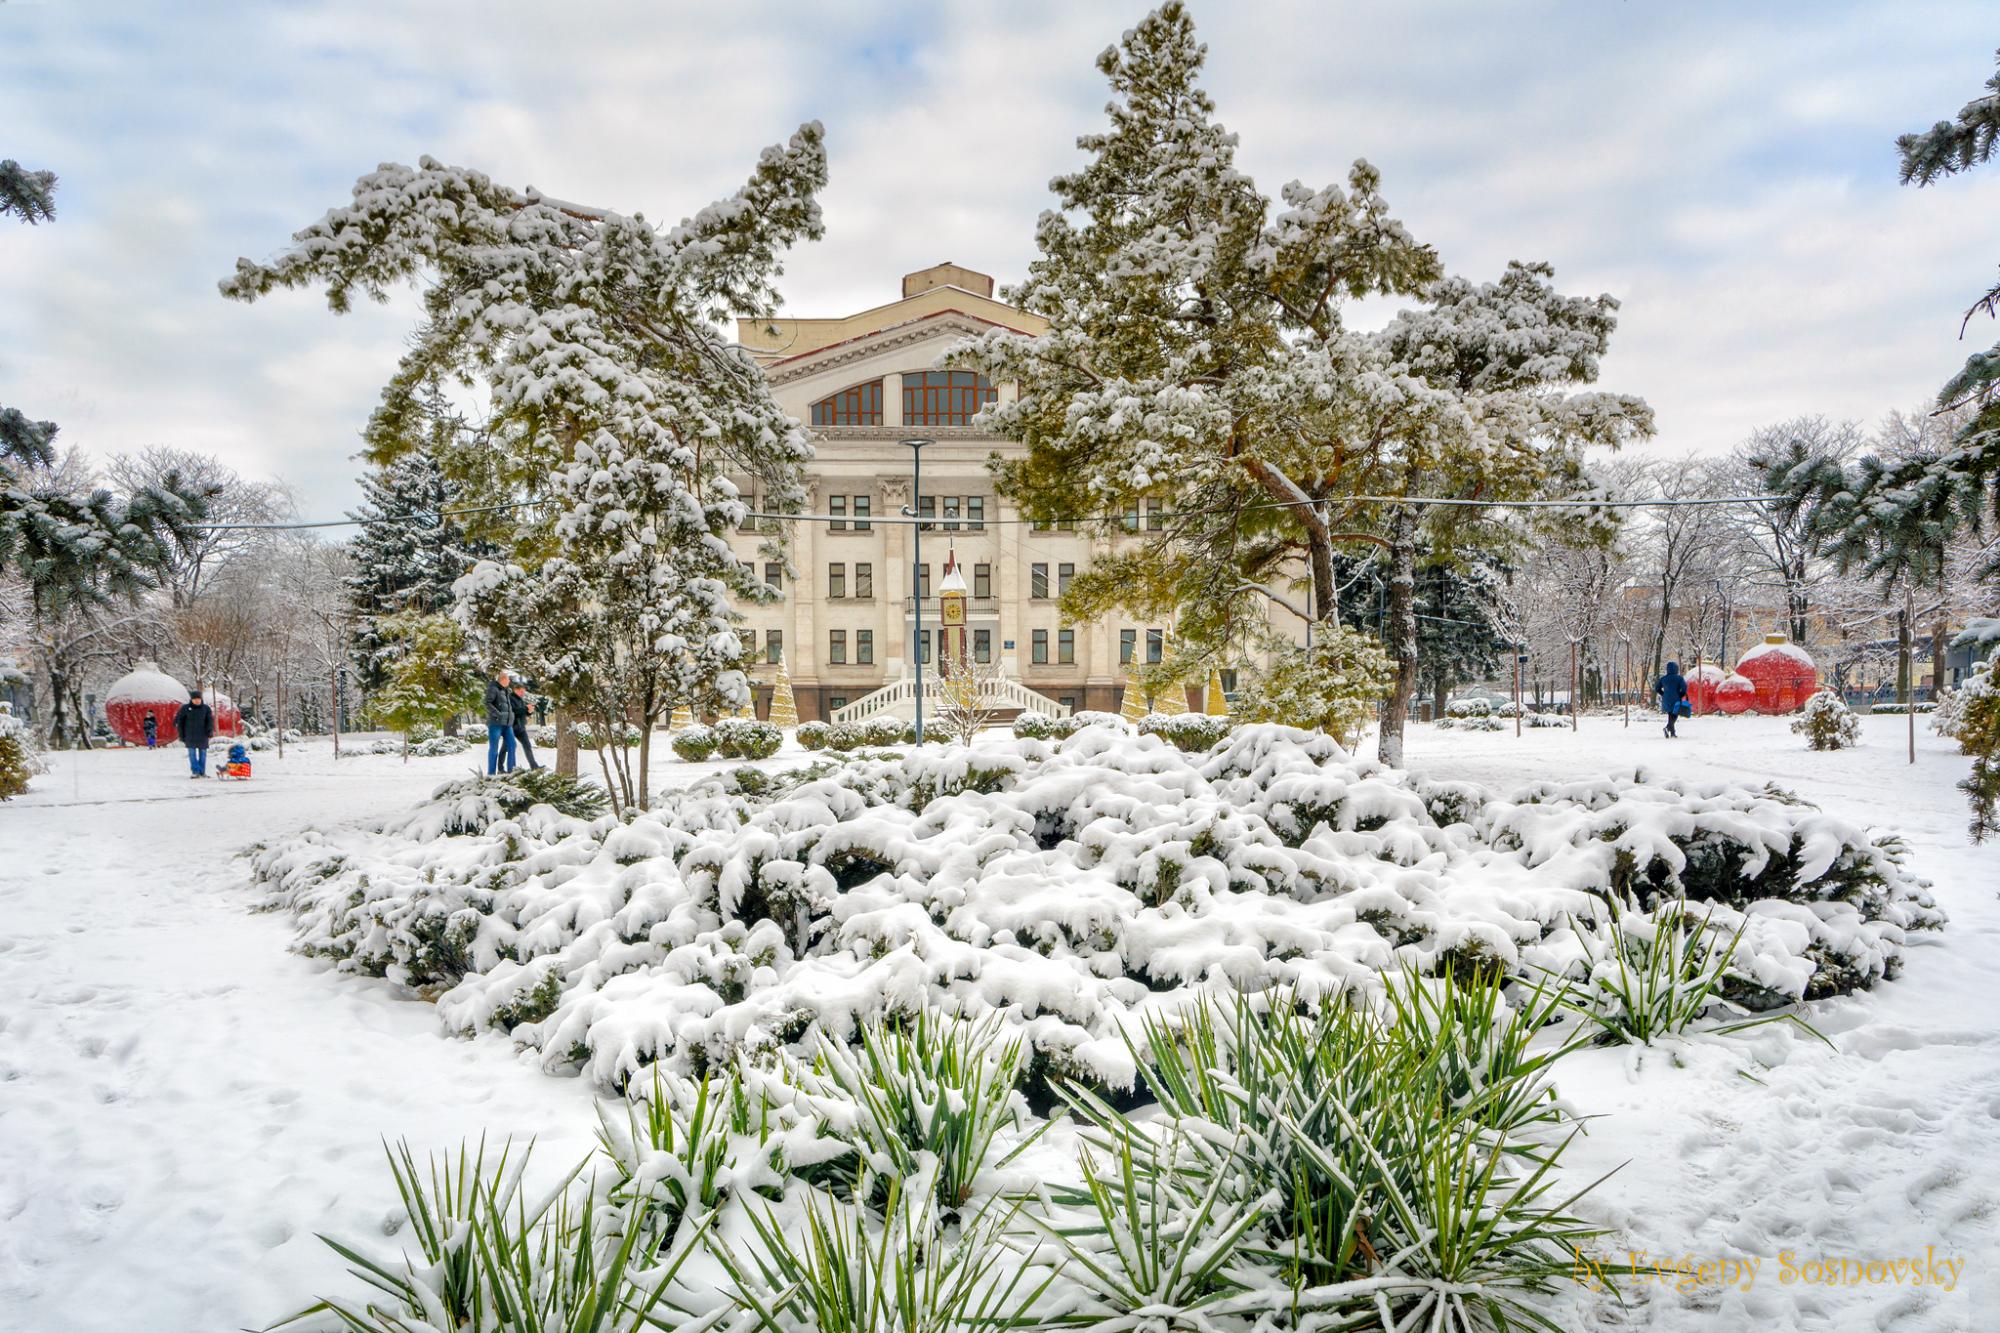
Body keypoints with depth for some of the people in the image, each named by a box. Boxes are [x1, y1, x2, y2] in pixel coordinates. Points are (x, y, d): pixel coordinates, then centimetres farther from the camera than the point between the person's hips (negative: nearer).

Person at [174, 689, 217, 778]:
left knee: (203, 754, 5)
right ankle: (195, 771, 1)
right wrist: (181, 734, 1)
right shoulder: (185, 708, -1)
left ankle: (202, 772, 12)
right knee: (192, 754, -1)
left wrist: (210, 731, -13)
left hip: (202, 736, 1)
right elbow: (178, 721, 4)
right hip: (190, 736, -1)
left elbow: (210, 720, 2)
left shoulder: (206, 708, 1)